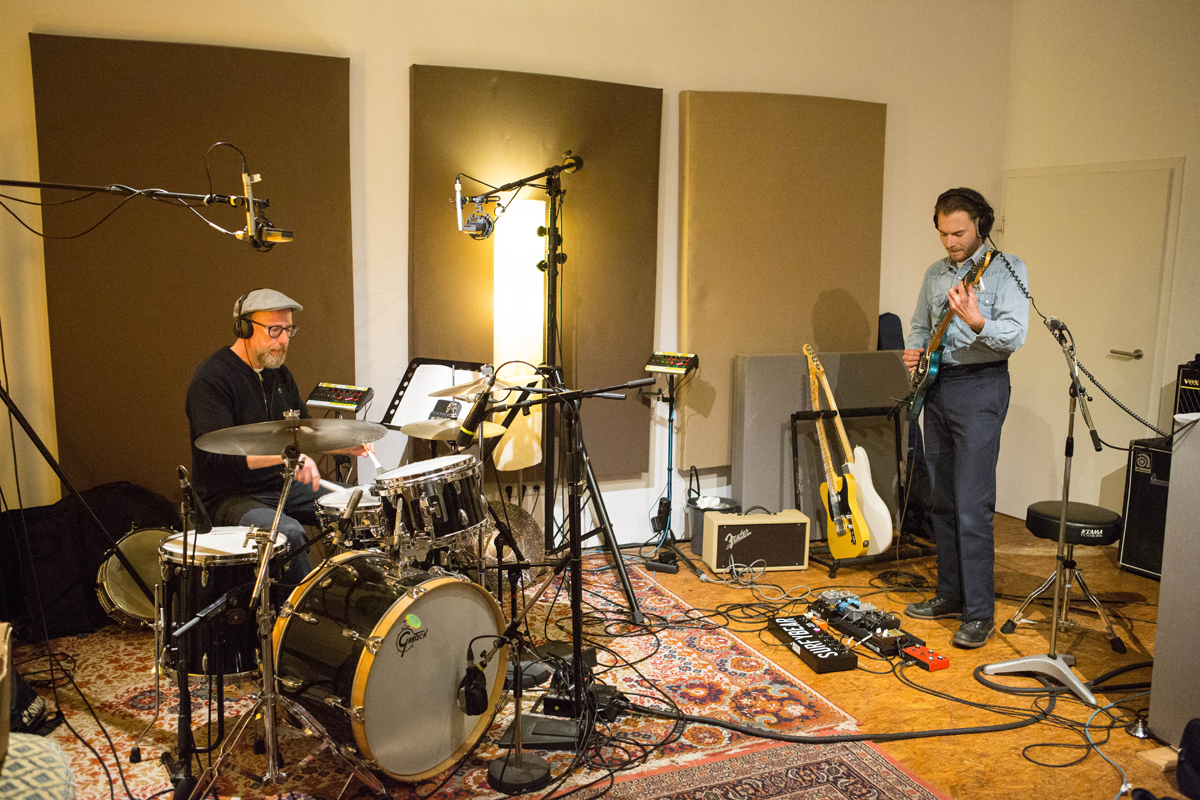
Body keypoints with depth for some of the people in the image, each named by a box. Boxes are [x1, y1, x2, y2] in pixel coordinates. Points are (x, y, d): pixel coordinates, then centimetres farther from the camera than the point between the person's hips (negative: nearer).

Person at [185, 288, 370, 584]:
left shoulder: (279, 374, 10)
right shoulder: (211, 379, -16)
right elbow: (216, 455, -27)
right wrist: (284, 454, -38)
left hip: (283, 486, 8)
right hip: (231, 497, -8)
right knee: (290, 533, -34)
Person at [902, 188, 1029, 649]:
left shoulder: (1006, 269, -6)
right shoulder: (936, 273, 15)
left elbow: (1015, 335, -17)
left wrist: (978, 324, -36)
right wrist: (913, 351, 4)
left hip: (978, 389, -7)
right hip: (936, 386, 7)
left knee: (972, 508, -10)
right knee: (942, 502, 12)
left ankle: (980, 615, -2)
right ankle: (951, 596, 24)